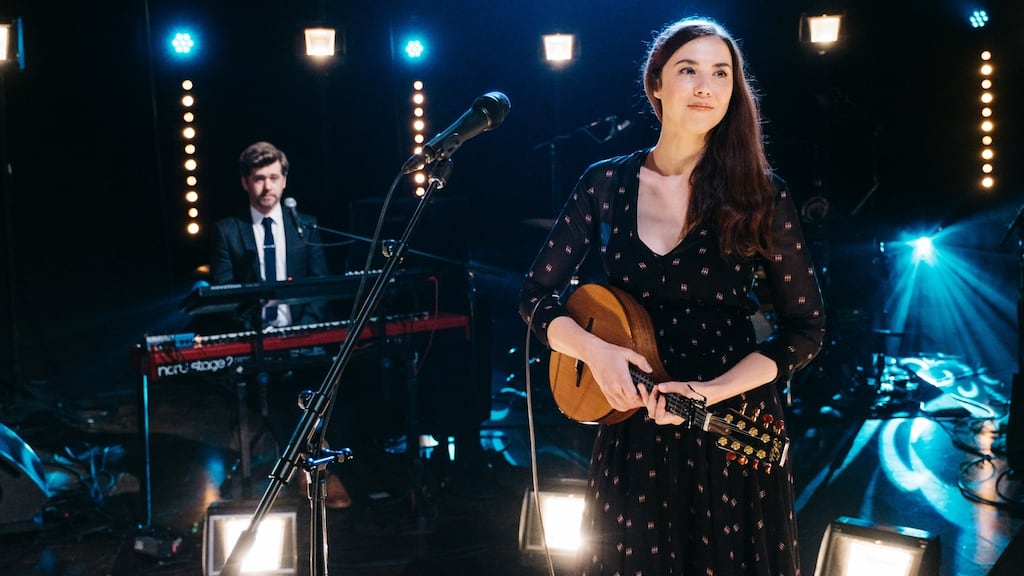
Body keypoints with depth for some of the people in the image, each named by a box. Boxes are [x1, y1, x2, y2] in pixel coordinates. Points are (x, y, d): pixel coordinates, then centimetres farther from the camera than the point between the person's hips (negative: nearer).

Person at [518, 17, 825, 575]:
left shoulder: (760, 195, -7)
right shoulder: (604, 184, -2)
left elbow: (805, 328, -6)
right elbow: (536, 295, 1)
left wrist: (712, 391, -19)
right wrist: (594, 351, -18)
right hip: (631, 428, 2)